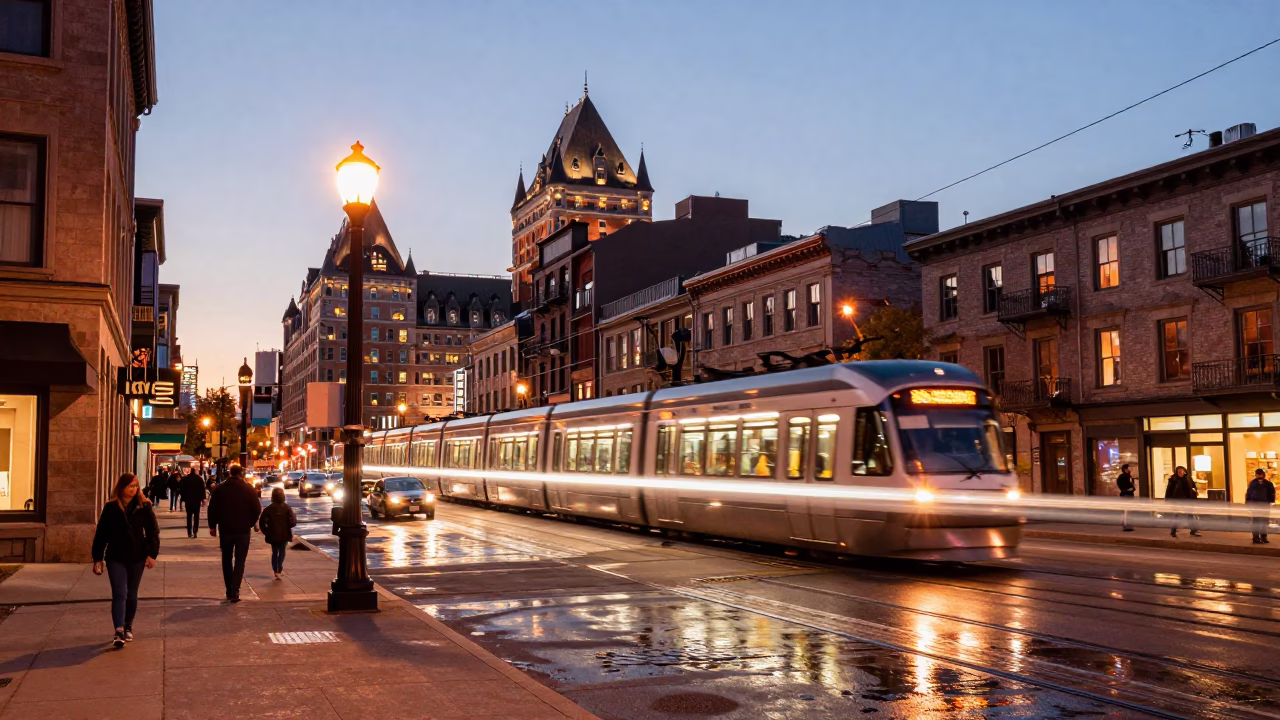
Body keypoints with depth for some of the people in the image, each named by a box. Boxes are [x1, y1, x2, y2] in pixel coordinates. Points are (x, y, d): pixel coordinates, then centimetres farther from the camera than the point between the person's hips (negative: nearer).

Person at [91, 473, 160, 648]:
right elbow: (101, 534, 3)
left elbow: (153, 531, 1)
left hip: (137, 557, 1)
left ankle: (128, 627, 28)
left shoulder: (144, 506, 0)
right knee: (119, 593, -12)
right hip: (116, 557, -1)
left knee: (131, 594, 12)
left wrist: (152, 554, -7)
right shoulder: (111, 508, -1)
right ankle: (119, 631, -19)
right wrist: (98, 558, 0)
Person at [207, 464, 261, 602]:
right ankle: (234, 592, -9)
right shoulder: (249, 489, -6)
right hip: (243, 530, -2)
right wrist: (250, 523, 7)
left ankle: (229, 591, 16)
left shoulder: (220, 489, -1)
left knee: (227, 561, 15)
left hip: (226, 530, 2)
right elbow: (257, 509, -8)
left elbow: (212, 509, -2)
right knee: (239, 561, 3)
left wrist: (212, 526, 8)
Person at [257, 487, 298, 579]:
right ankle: (279, 570, -5)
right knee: (282, 552, 11)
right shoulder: (287, 508, -7)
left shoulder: (268, 509, -5)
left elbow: (261, 522, -7)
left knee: (274, 553, 16)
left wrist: (266, 532, 4)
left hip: (273, 536, 1)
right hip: (284, 535, -1)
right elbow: (293, 521, -15)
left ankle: (276, 571, 10)